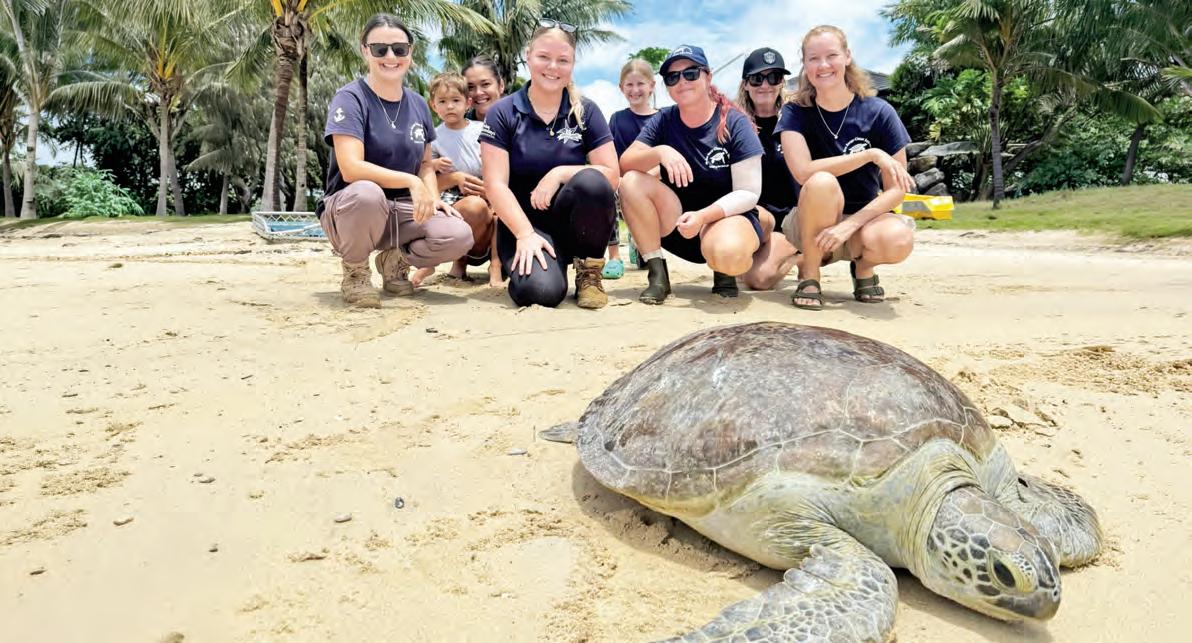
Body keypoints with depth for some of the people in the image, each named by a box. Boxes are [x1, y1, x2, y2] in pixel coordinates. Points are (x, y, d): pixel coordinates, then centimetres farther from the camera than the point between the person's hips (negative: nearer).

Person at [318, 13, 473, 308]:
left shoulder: (418, 105, 7)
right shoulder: (350, 98, -12)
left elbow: (425, 163, 15)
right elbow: (351, 168, -23)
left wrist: (433, 197, -5)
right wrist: (411, 182, -30)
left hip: (402, 210, 5)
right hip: (350, 209, -4)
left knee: (459, 236, -23)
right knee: (367, 194, -41)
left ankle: (395, 260, 10)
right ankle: (355, 272, -9)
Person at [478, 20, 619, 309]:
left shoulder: (586, 112, 2)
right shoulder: (502, 113, -2)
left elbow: (611, 176, -5)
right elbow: (495, 184, -10)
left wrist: (561, 173, -20)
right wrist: (525, 234, -22)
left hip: (574, 220, 2)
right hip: (523, 221, -1)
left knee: (591, 181, -33)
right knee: (539, 291, -31)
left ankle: (589, 270, -9)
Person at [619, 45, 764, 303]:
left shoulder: (734, 122, -9)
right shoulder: (663, 120, 0)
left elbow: (748, 193, -13)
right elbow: (625, 163, -11)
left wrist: (703, 216, -27)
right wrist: (660, 152, -30)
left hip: (728, 216, -4)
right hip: (677, 223, 4)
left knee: (727, 253, -39)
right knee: (631, 182, -21)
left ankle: (724, 272, 0)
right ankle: (657, 274, -12)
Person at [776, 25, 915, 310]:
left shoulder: (878, 112, -8)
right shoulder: (795, 112, -8)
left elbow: (896, 189, -9)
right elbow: (803, 171, -26)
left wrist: (849, 225, -23)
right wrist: (871, 154, -27)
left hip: (863, 218, 1)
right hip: (812, 224, 0)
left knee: (898, 240, -34)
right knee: (822, 183, -34)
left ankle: (863, 266, 4)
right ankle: (809, 275, -12)